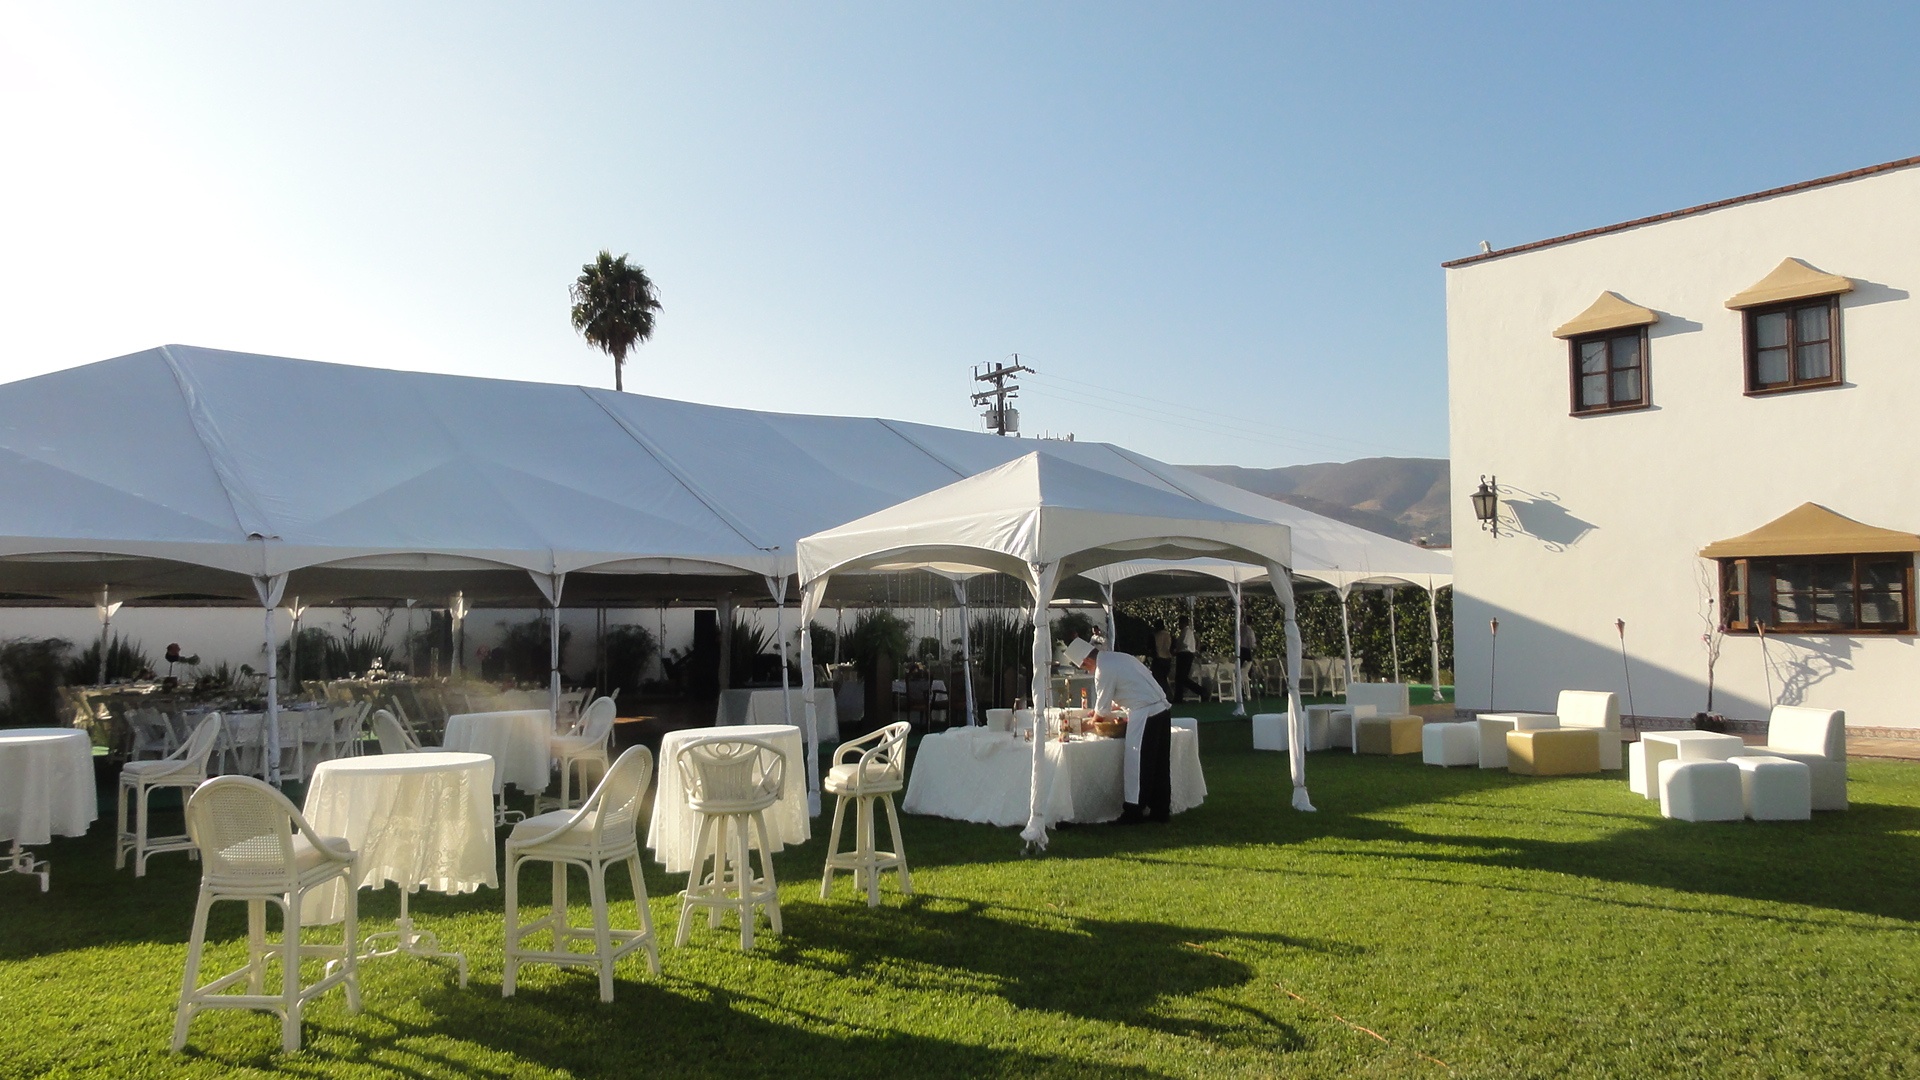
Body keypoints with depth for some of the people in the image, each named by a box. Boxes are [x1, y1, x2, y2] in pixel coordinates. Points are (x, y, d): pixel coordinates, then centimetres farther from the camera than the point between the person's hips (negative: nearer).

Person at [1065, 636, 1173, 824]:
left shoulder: (1103, 672, -12)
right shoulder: (1120, 657, 14)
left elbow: (1102, 709, -3)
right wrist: (1110, 710, 26)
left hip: (1144, 715, -9)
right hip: (1163, 709, 9)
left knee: (1137, 765, 1)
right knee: (1160, 764, 14)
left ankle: (1134, 812, 7)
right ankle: (1161, 810, 22)